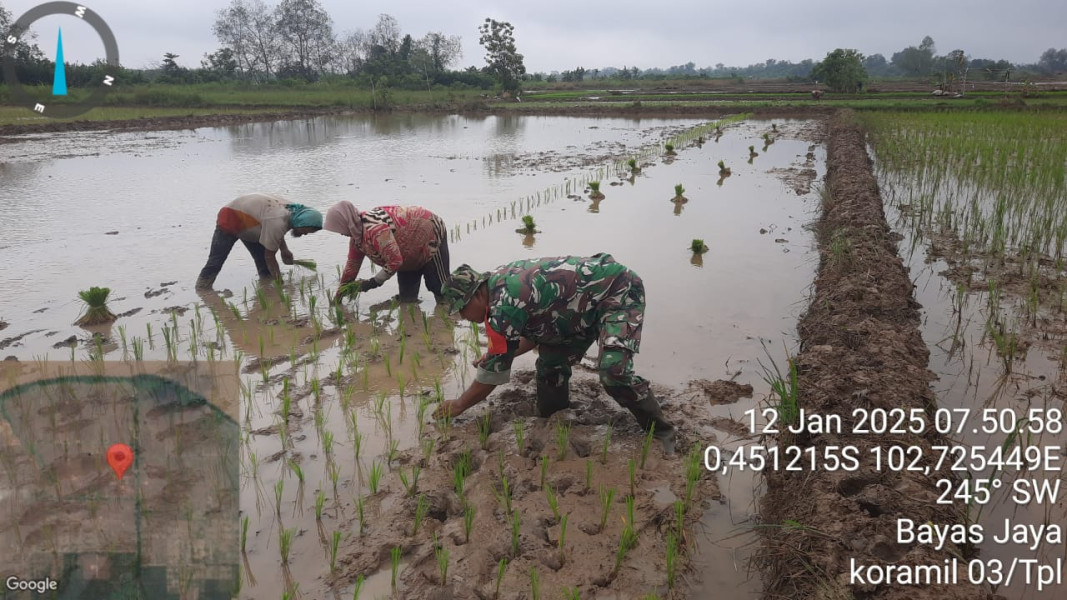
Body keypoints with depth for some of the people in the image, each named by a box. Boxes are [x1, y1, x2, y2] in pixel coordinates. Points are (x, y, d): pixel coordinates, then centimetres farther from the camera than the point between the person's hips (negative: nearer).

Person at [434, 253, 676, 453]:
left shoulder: (503, 304, -25)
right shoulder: (502, 284, 3)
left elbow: (494, 371, -15)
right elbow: (538, 332, 18)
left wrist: (458, 405, -1)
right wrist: (497, 353, 16)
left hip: (620, 291, -10)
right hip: (590, 301, 10)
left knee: (614, 372, -26)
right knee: (550, 361, 7)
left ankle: (662, 435, -8)